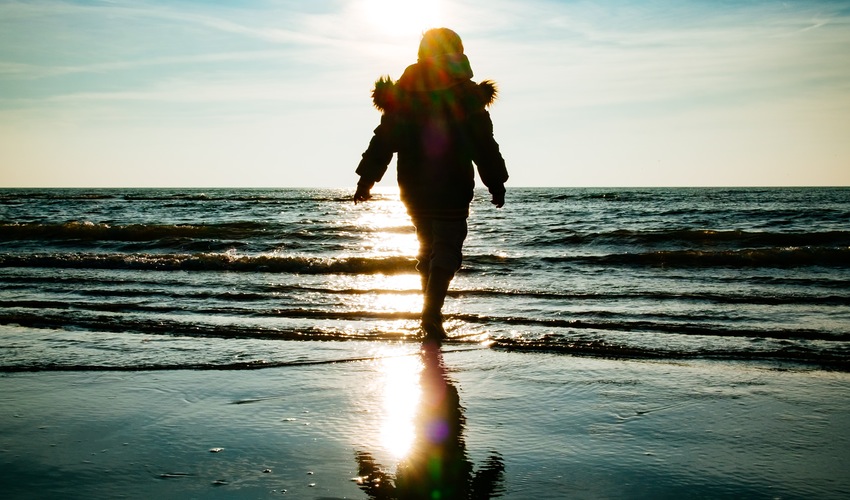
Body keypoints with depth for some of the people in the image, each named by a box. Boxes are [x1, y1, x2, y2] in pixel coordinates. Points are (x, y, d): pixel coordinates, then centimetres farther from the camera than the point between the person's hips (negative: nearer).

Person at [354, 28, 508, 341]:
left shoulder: (401, 95, 5)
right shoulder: (465, 96, -5)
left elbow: (383, 140, 5)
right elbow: (484, 145, -6)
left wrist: (366, 180, 8)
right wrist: (496, 184, 2)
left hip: (413, 188, 5)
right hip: (451, 189, -5)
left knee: (428, 247, 18)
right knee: (446, 250, -2)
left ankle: (432, 310, 25)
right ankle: (431, 315, -13)